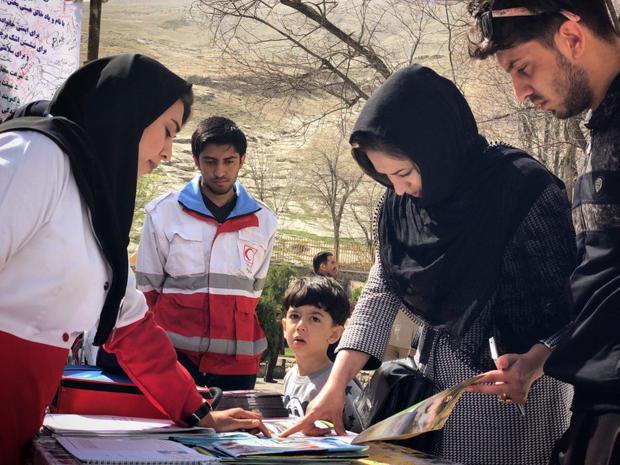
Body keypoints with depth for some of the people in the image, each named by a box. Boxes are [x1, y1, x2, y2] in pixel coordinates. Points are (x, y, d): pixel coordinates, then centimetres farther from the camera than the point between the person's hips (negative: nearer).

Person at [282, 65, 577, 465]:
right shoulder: (399, 206, -1)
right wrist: (335, 387, -8)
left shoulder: (526, 189, -17)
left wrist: (529, 366, -27)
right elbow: (380, 294, -1)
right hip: (436, 382, 5)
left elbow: (571, 300, -13)